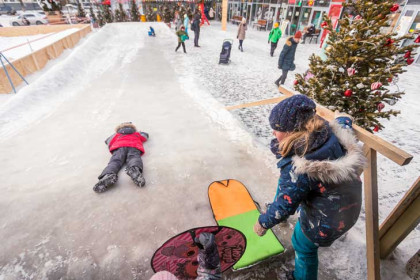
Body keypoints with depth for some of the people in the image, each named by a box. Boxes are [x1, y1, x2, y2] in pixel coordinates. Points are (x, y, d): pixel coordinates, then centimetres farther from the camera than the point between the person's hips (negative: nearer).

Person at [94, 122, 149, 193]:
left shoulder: (116, 135, 40)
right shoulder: (137, 133, 41)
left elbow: (107, 141, 50)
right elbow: (146, 135, 57)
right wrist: (140, 132, 73)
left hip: (119, 147, 1)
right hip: (134, 147, 0)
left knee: (115, 161, -21)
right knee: (134, 158, -27)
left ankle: (109, 175, -55)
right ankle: (134, 169, -64)